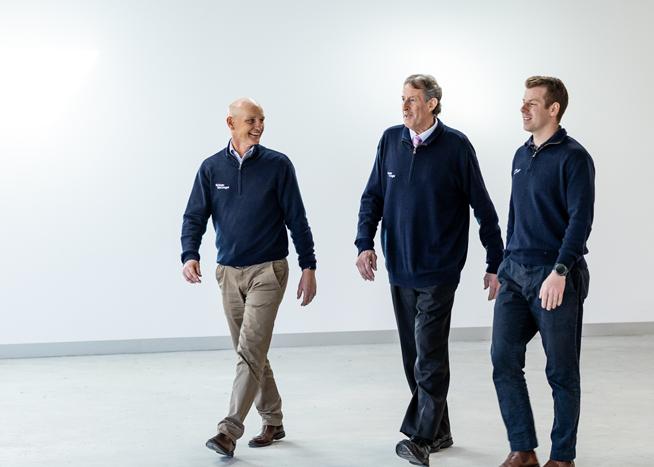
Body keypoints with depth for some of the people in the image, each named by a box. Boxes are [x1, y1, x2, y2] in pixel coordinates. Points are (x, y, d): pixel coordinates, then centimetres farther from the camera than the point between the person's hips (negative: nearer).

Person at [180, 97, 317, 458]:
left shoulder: (277, 165, -3)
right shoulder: (212, 168, 4)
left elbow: (296, 219, -1)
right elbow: (194, 218, 3)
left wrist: (308, 267, -4)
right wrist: (189, 256, -15)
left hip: (268, 272, -4)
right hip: (229, 273, 4)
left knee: (250, 351, -12)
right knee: (250, 353, 12)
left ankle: (230, 431, -14)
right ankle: (272, 422, 25)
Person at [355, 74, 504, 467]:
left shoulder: (456, 146, -8)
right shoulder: (391, 140, 4)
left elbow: (482, 207, -3)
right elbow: (373, 196, 9)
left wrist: (496, 264, -2)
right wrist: (365, 243, -5)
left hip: (439, 269, -5)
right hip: (400, 269, 5)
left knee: (429, 356, -9)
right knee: (415, 356, 12)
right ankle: (439, 432, 24)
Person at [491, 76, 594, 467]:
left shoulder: (573, 157, -10)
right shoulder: (522, 156, 13)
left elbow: (581, 219, -17)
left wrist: (560, 272, -24)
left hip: (555, 277, -7)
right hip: (515, 274, 7)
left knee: (562, 372, 4)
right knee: (504, 361, 3)